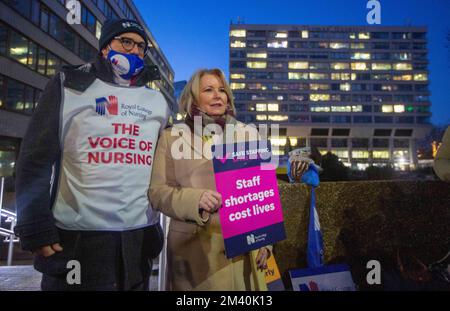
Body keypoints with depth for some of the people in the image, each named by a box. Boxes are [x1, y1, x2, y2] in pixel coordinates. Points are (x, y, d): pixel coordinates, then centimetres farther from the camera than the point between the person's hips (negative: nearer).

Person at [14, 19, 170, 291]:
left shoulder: (157, 102, 11)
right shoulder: (69, 86, 2)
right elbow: (36, 160, -4)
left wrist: (158, 223, 12)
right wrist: (35, 227, -11)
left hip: (139, 236, 4)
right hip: (77, 236, -3)